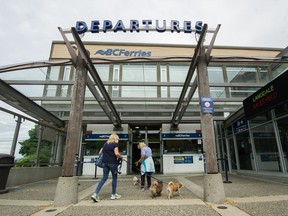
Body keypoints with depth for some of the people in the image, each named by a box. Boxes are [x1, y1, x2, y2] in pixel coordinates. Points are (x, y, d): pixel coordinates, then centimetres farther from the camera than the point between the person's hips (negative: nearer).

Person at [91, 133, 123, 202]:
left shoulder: (105, 144, 13)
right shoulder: (115, 144, -6)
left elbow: (100, 152, 15)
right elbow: (116, 153, -19)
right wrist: (121, 157, -2)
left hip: (105, 163, 6)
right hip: (113, 163, -6)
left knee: (104, 178, 11)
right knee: (114, 178, 11)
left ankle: (95, 194, 0)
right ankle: (113, 194, 21)